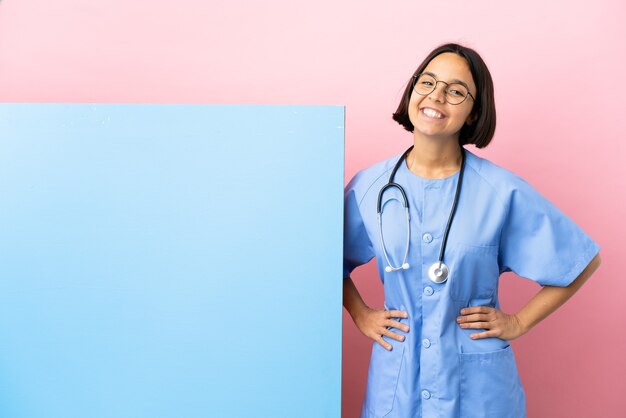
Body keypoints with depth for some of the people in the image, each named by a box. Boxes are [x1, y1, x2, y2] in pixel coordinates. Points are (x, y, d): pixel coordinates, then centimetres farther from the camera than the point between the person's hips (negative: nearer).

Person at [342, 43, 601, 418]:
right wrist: (360, 314, 3)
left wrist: (519, 322, -2)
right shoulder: (369, 187, -5)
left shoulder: (502, 191, -12)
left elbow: (583, 259, -2)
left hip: (477, 386, -1)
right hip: (397, 378, 2)